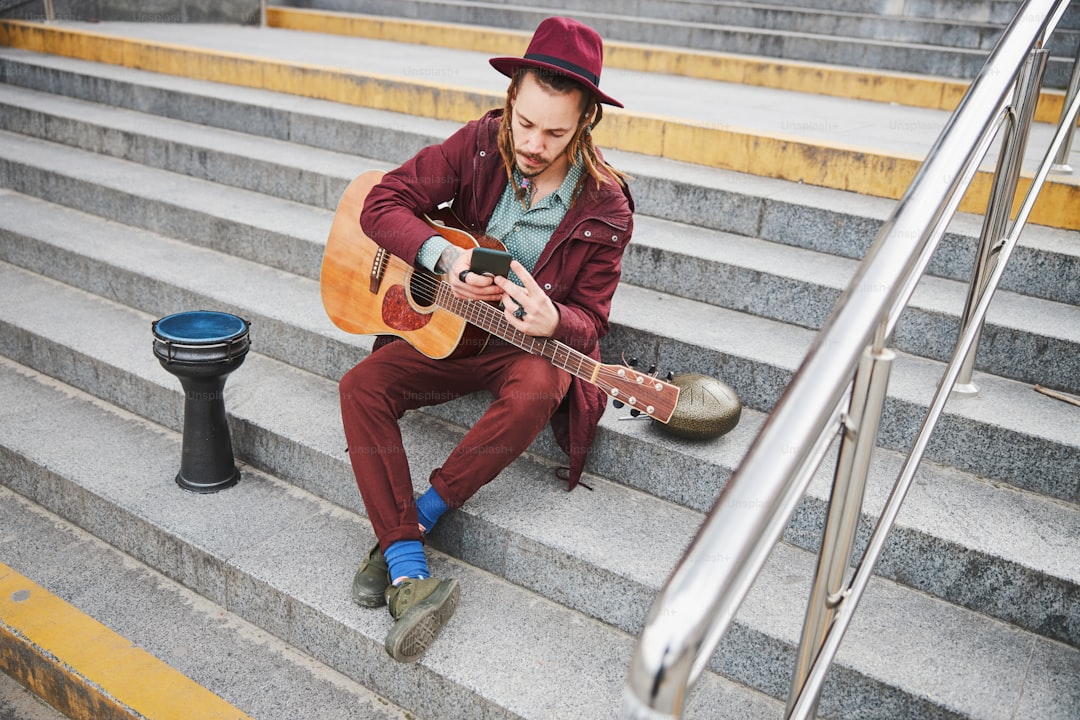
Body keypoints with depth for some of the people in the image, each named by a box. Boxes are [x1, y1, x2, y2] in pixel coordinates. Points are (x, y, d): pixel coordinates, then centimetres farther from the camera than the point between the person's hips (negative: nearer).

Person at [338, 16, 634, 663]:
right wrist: (443, 256, -25)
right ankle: (409, 574, -25)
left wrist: (554, 323, -32)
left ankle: (413, 519, -18)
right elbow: (382, 204, -7)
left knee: (535, 394, -37)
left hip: (535, 344, -2)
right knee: (362, 386, -20)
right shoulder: (482, 144, -7)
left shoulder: (606, 207, -12)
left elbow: (590, 317, -7)